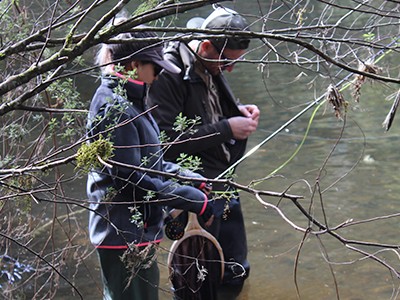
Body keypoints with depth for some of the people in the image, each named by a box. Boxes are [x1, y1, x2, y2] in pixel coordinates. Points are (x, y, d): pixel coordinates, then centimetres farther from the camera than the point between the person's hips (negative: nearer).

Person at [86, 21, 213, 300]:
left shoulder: (129, 102, 12)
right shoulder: (114, 108, -21)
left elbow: (152, 163, 17)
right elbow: (130, 178, -24)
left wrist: (196, 182, 4)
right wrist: (194, 201, -20)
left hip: (138, 229, 10)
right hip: (124, 233, -10)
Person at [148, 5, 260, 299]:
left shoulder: (209, 67, 5)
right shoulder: (168, 74, -22)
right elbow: (167, 141, -27)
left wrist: (237, 111, 1)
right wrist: (227, 129, -23)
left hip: (222, 185, 9)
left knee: (236, 272, 19)